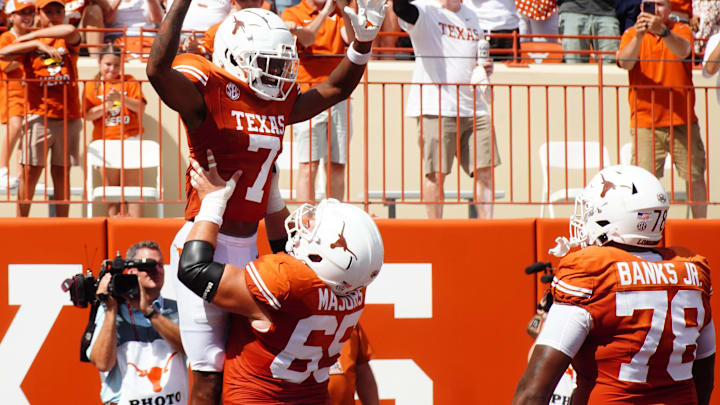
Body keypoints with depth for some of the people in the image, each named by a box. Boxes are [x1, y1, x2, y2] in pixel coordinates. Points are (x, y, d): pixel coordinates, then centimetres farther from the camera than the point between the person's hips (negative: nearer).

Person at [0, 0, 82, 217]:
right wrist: (37, 44, -19)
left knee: (61, 173, 5)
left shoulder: (68, 41, 9)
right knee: (30, 172, -4)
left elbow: (70, 31, -16)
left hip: (68, 117, 1)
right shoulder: (28, 42, 6)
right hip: (39, 116, -1)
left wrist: (33, 35, -8)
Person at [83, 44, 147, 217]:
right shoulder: (92, 85, 8)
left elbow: (141, 108, -3)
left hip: (130, 139, -1)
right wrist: (106, 105, -17)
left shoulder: (129, 82, 7)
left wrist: (121, 98, -17)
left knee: (132, 186, -4)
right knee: (111, 189, 0)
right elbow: (88, 115, -2)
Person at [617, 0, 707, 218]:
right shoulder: (631, 34, 5)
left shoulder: (681, 30, 5)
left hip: (682, 120, 1)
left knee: (695, 177, 3)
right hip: (645, 123, -1)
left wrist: (662, 31, -38)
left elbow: (682, 51, -19)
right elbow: (625, 62, -14)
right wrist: (638, 36, -32)